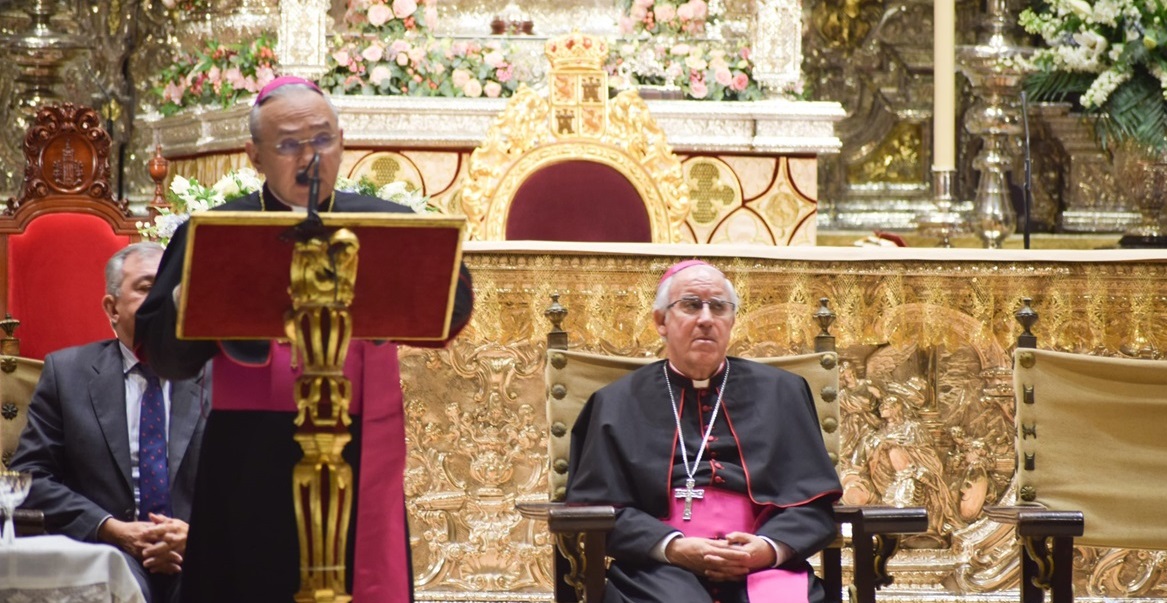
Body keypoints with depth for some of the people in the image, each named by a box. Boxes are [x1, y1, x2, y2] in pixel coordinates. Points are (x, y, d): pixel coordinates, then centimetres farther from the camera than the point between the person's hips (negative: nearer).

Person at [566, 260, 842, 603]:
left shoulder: (780, 395, 19)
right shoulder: (619, 404, 15)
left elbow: (812, 501, 12)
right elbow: (600, 508, 6)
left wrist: (770, 548, -9)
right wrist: (672, 547, -11)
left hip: (762, 570, 1)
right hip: (661, 570, -1)